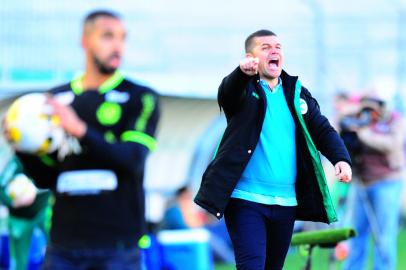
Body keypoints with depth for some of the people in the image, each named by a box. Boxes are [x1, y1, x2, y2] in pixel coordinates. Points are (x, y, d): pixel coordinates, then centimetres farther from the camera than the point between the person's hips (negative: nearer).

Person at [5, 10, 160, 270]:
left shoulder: (141, 99, 3)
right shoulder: (58, 98, 14)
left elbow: (133, 160, -13)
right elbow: (46, 178, 17)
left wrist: (80, 131, -24)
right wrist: (23, 149, -3)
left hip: (117, 246, -3)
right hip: (64, 244, 4)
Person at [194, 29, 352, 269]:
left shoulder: (298, 93, 12)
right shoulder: (243, 90, -2)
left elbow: (323, 130, 8)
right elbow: (227, 92, -25)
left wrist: (341, 159, -12)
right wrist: (243, 73, -49)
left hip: (286, 202, 5)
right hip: (246, 198, -5)